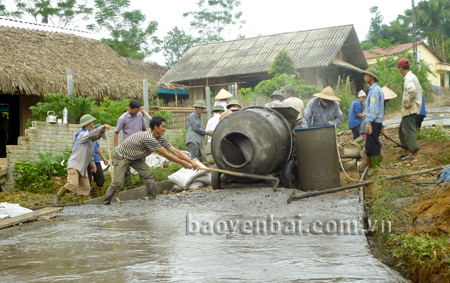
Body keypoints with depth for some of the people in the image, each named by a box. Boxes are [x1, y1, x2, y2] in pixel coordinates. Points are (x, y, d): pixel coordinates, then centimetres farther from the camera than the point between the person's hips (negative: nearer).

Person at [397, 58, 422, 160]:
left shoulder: (409, 78, -16)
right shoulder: (412, 77, 17)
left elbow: (413, 91, -35)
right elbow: (419, 90, 29)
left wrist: (409, 103, -23)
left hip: (410, 109, -11)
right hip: (408, 109, 11)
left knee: (408, 130, -10)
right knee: (402, 129, 17)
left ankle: (415, 154, -10)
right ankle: (406, 151, 23)